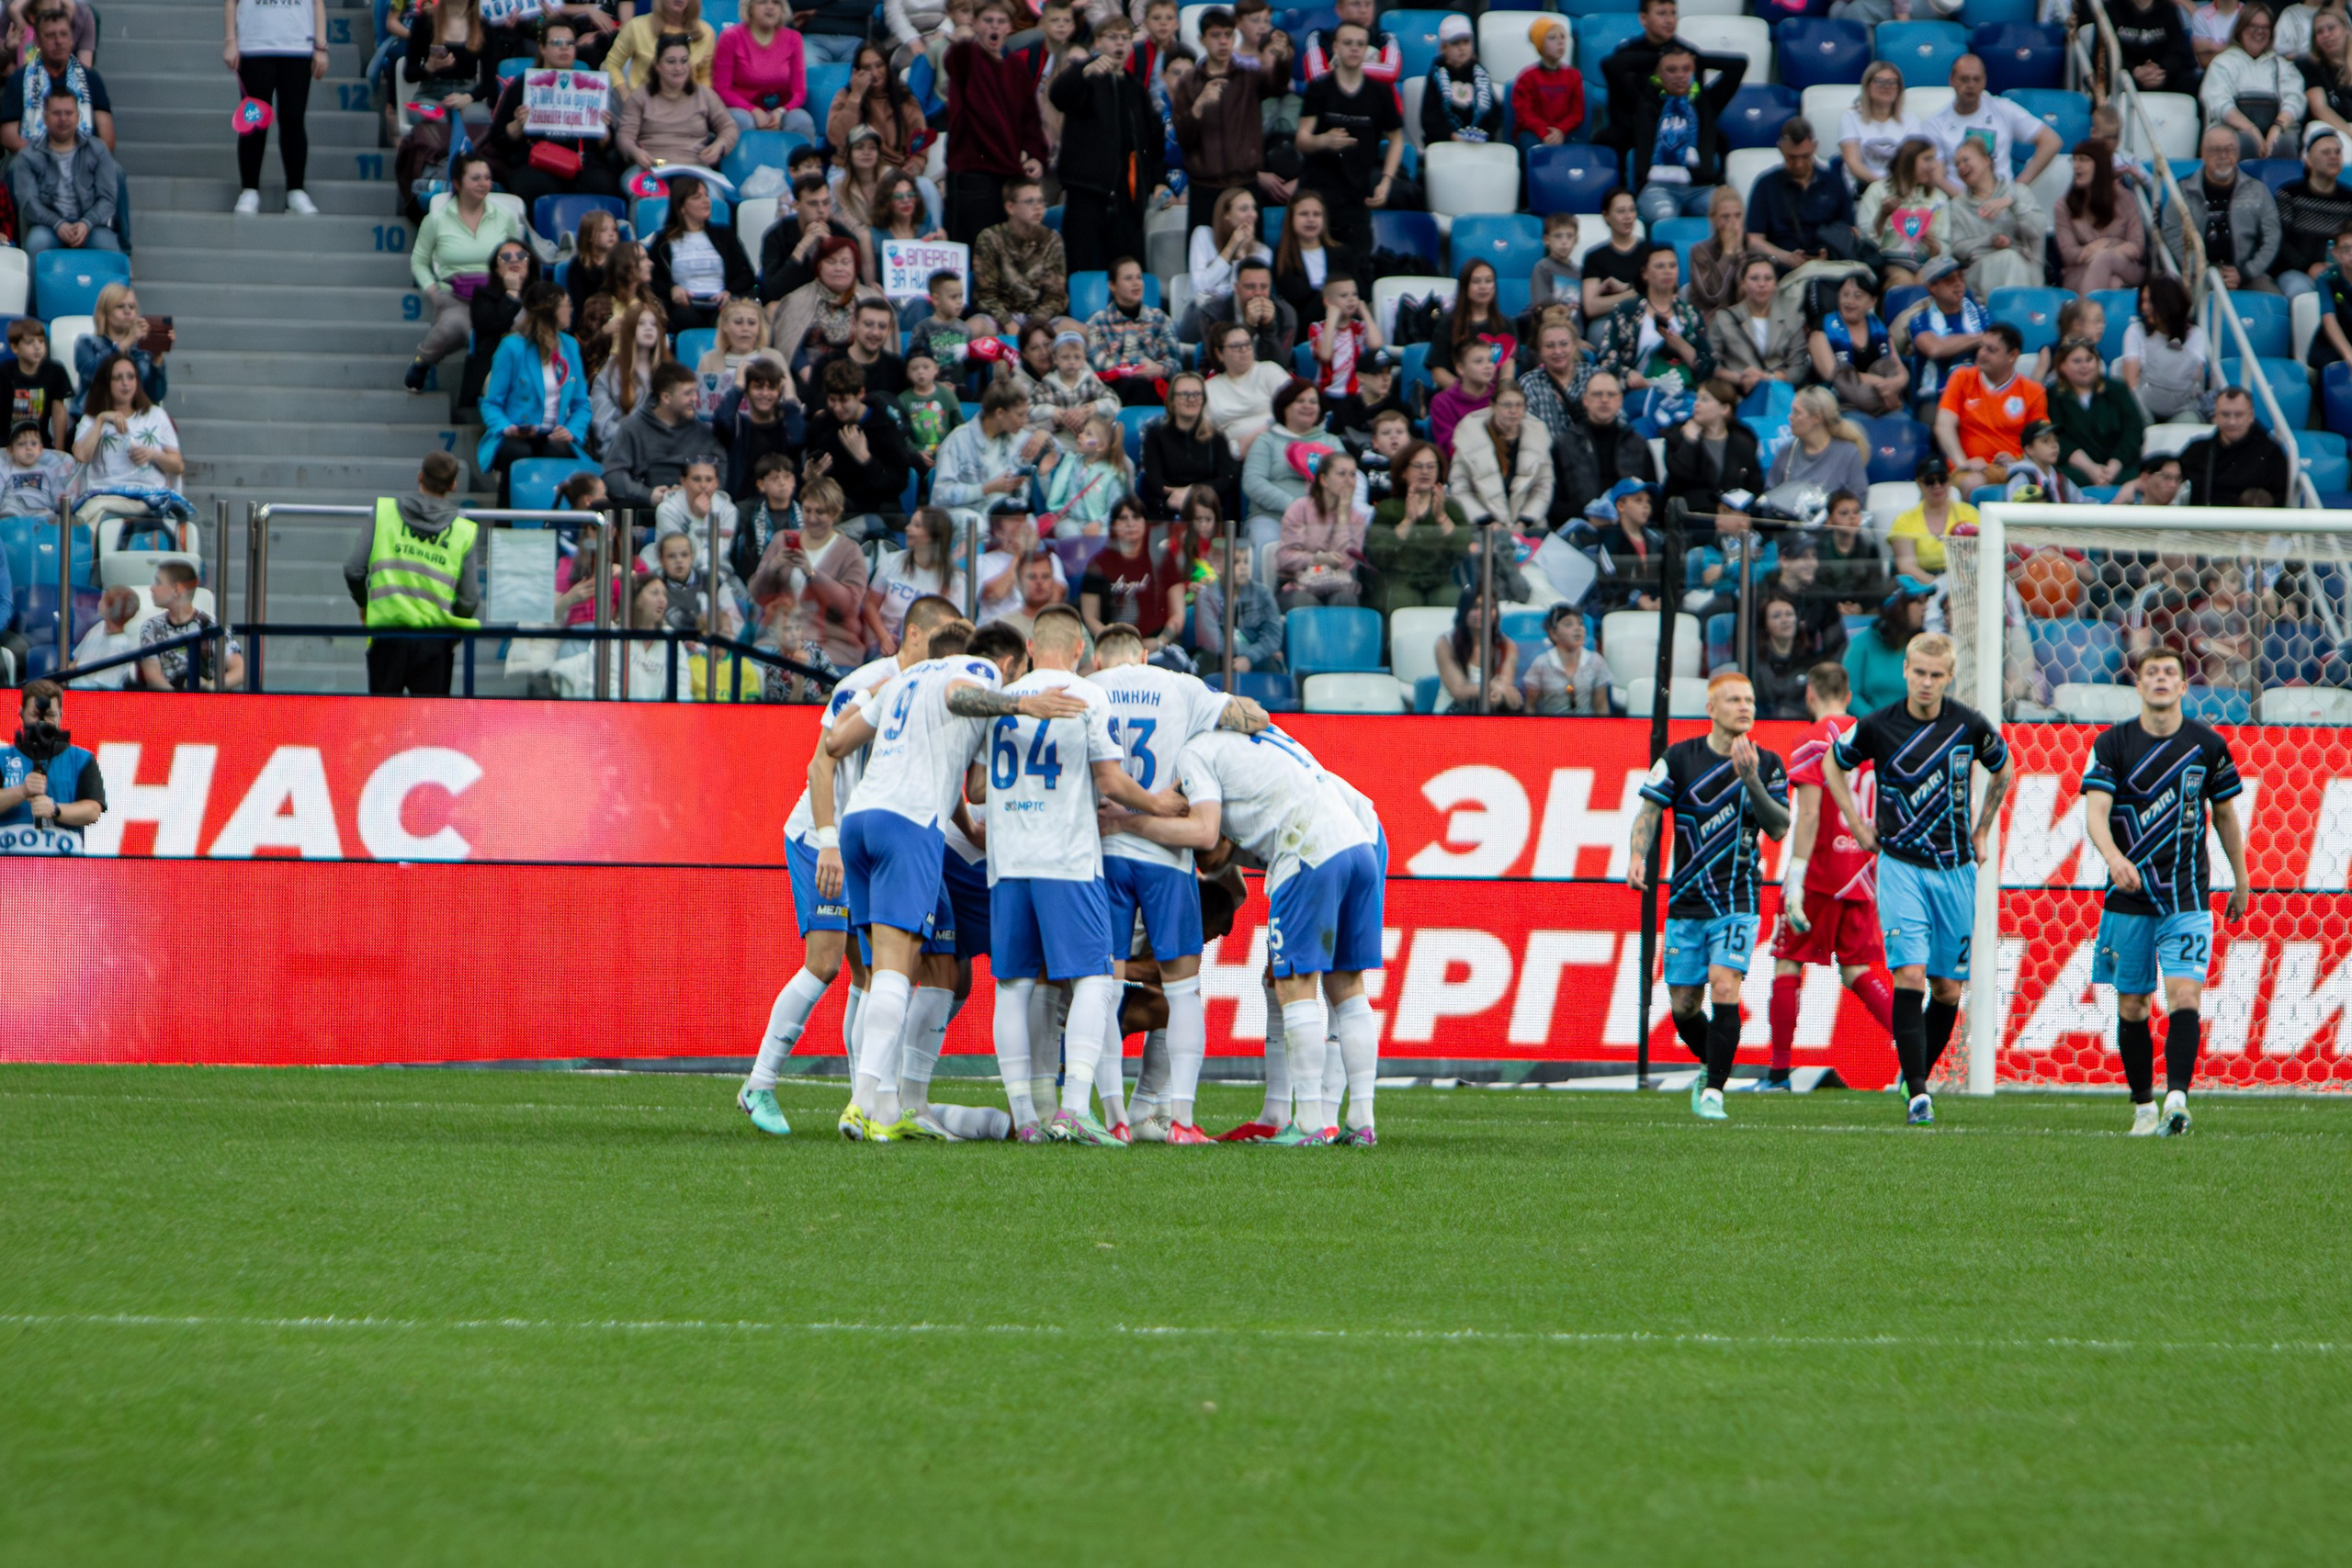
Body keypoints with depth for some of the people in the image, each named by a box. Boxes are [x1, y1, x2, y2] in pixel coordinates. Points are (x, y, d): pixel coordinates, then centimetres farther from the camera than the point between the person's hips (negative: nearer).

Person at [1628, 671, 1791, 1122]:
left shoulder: (1767, 765, 2)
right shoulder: (1679, 758, 2)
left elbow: (1779, 829, -5)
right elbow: (1650, 811, 1)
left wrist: (1751, 781, -18)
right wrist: (1638, 856, -17)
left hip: (1737, 901, -1)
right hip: (1686, 901, 2)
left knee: (1724, 989, -19)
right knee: (1683, 1007, 4)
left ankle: (1713, 1091, -9)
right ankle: (1712, 1067, 33)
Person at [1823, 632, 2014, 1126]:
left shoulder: (1970, 726, -3)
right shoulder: (1878, 727, -6)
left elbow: (2004, 769, 18)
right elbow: (1833, 764, 14)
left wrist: (1982, 831, 16)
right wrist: (1858, 825, 9)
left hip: (1956, 869, 2)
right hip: (1901, 866, -2)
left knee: (1948, 987, 6)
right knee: (1910, 974, -17)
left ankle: (1918, 1077, 26)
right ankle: (1917, 1093, -19)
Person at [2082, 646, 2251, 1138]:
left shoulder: (2208, 746, 3)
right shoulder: (2112, 744, -1)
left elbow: (2226, 815, 16)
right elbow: (2095, 812, -13)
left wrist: (2240, 882, 20)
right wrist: (2114, 857, -33)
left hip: (2187, 898, -1)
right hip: (2128, 896, 1)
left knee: (2184, 995, -17)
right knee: (2131, 1005, 5)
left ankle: (2177, 1098, -27)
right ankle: (2143, 1106, 18)